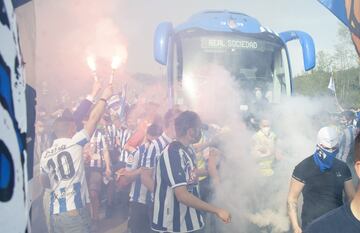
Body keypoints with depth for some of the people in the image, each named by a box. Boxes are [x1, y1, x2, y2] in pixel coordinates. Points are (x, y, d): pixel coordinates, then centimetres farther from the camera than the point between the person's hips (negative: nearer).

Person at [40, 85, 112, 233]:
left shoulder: (45, 155, 11)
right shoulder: (74, 144, -5)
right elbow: (93, 118, -3)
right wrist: (104, 97, 8)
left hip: (55, 214, 6)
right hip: (74, 212, -6)